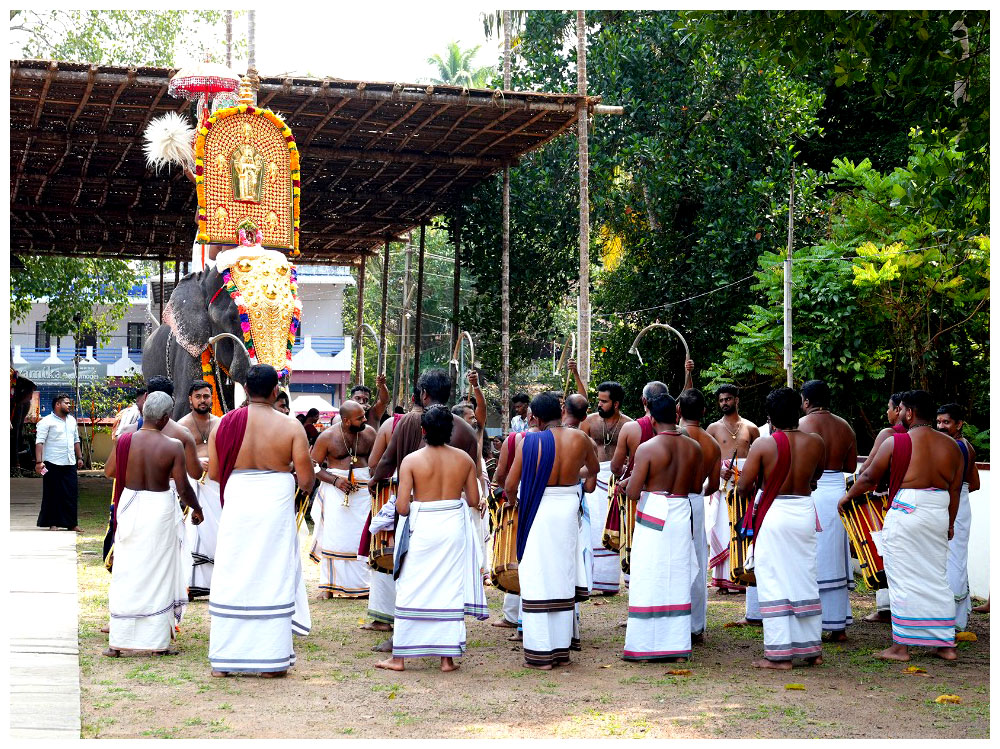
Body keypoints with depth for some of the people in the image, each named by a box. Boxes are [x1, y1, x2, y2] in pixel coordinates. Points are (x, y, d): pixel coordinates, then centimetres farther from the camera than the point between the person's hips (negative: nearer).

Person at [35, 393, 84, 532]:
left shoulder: (72, 420, 16)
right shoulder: (47, 421, -6)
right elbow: (39, 442, -12)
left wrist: (79, 457, 19)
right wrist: (39, 462, -20)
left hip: (70, 464, 6)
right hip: (53, 464, -6)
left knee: (72, 494, 5)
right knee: (53, 494, 0)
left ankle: (71, 523, 11)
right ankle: (53, 523, 7)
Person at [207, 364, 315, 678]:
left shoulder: (225, 423, -1)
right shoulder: (291, 427, -6)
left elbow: (213, 473, 4)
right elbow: (306, 480, -5)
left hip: (237, 504, 2)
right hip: (275, 506, -2)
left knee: (232, 580, 9)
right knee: (273, 579, 6)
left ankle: (224, 659, 13)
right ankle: (271, 659, 10)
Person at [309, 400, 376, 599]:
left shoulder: (369, 433, 2)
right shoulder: (327, 437, -5)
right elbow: (313, 466, -1)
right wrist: (335, 480, -14)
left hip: (363, 489, 2)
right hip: (335, 491, -2)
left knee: (363, 537, -2)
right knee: (333, 536, -3)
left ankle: (362, 583, 6)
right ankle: (328, 585, 7)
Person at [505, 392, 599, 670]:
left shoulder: (528, 442, -11)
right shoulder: (579, 438, -2)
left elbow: (510, 485, -8)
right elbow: (593, 469, 18)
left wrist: (513, 499, 15)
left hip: (538, 512, -3)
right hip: (568, 511, 3)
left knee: (538, 580, 3)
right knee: (563, 579, 14)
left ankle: (540, 653, 5)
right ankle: (562, 650, 21)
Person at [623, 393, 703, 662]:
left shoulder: (647, 448, -12)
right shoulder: (693, 447, 3)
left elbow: (632, 493, -12)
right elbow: (698, 486, 10)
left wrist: (628, 482, 10)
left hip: (653, 517, -4)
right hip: (682, 516, 4)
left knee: (649, 581, 2)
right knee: (678, 581, 10)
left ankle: (643, 646, 7)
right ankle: (678, 647, 13)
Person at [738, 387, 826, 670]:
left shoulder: (762, 445, -12)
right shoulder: (815, 442, -2)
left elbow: (742, 487, -10)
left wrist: (753, 494, 12)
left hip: (773, 514, -4)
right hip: (805, 512, 4)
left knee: (773, 582, 2)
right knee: (805, 580, 14)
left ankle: (780, 654, 2)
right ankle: (812, 649, 22)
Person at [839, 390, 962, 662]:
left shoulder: (895, 443, -7)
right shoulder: (951, 446, 6)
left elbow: (869, 478, 0)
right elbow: (955, 490, 9)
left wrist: (847, 496, 17)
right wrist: (950, 523, 20)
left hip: (905, 514, -5)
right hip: (938, 515, 5)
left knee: (904, 580, 1)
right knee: (937, 579, 13)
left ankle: (901, 646, 3)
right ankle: (946, 645, 16)